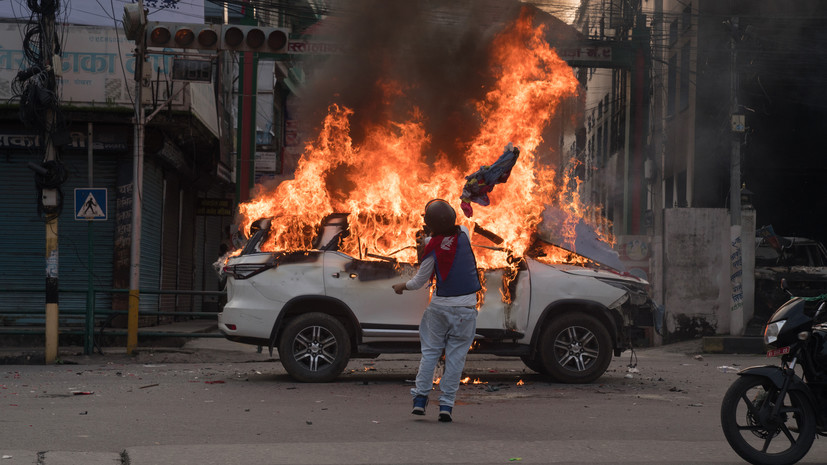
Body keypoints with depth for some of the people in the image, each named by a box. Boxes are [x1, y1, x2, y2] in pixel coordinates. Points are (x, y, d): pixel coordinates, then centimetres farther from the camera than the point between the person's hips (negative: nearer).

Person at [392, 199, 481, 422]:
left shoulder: (433, 248, -10)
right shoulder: (463, 233, -3)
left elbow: (420, 281, 1)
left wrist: (403, 286, 18)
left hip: (440, 305, -2)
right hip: (466, 306, 2)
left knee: (430, 351, 11)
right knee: (456, 356, 4)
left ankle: (420, 398, 8)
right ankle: (446, 404, 1)